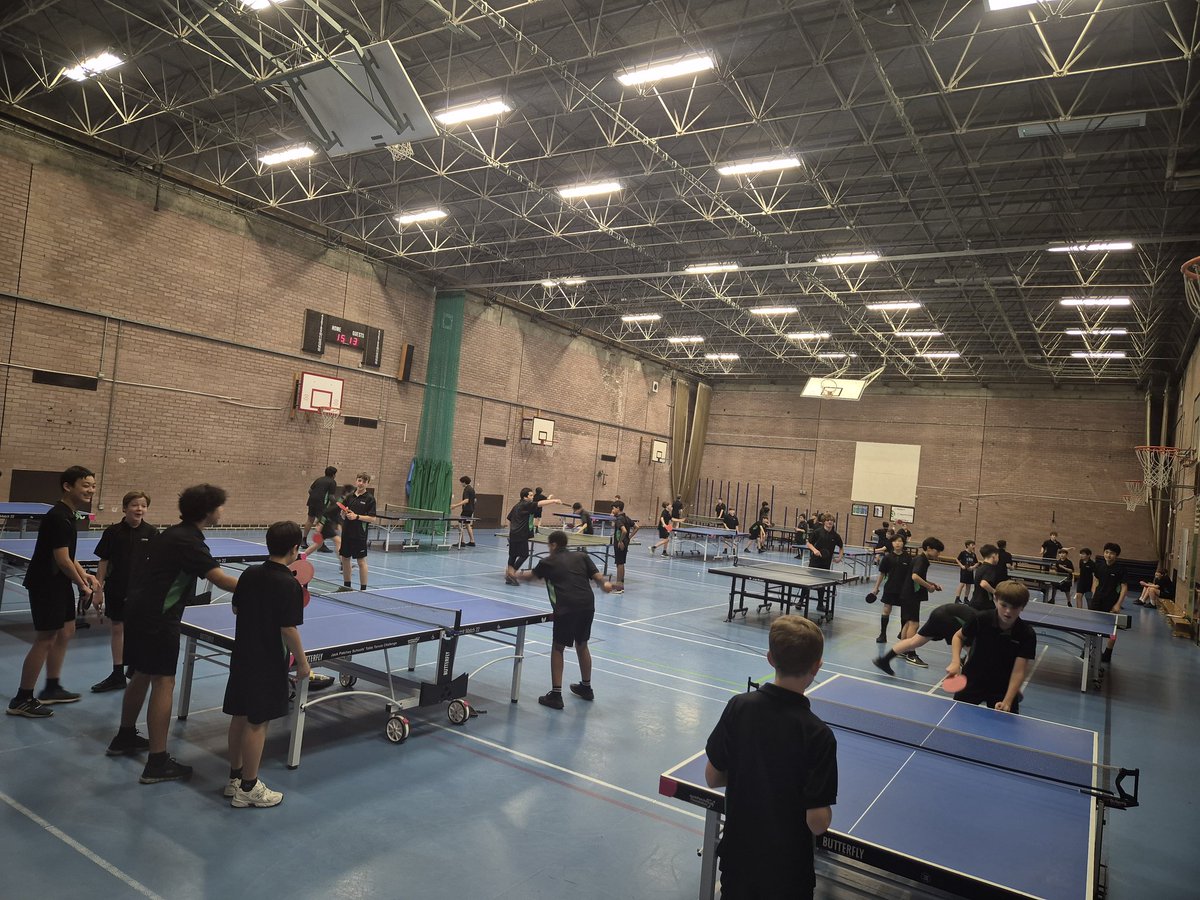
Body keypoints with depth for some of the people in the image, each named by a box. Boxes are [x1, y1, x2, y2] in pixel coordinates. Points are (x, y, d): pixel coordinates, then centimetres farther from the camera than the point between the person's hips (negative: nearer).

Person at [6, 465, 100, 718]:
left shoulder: (67, 515, 10)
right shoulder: (59, 517, -21)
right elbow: (62, 559, -22)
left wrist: (85, 575, 7)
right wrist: (82, 585, -10)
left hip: (59, 583, 10)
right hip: (45, 585, -10)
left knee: (66, 633, 16)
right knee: (45, 640, -4)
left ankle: (52, 688, 29)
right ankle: (22, 700, 7)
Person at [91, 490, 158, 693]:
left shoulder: (152, 533, -5)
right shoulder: (112, 532, -3)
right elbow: (104, 562, 2)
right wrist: (98, 590, 1)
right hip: (116, 590, 2)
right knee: (117, 629, 11)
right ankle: (117, 675, 23)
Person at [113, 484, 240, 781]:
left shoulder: (175, 534, 11)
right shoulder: (189, 542, -19)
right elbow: (221, 580, -28)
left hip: (138, 610, 10)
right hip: (157, 619, -10)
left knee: (142, 675, 23)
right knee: (163, 682, -6)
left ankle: (124, 738, 40)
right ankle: (157, 763, -2)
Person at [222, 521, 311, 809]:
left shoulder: (249, 574, 1)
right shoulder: (289, 584, -20)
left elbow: (236, 609, 13)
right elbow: (288, 629, -19)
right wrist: (302, 661, -9)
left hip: (241, 656, 7)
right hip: (268, 663, -7)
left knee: (240, 716, 16)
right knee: (257, 723, 2)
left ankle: (235, 778, 30)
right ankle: (248, 788, 12)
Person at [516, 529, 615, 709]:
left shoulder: (548, 562, 12)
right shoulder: (582, 557, 17)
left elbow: (531, 575, 31)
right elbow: (598, 576, 1)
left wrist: (518, 575, 47)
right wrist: (605, 584, 15)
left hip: (566, 608, -4)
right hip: (588, 605, 4)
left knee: (558, 648, 9)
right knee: (582, 645, 22)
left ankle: (556, 695, 7)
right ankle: (586, 687, 37)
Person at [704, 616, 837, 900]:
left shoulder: (739, 706, -15)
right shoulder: (818, 735, -24)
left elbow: (712, 777, -5)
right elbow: (817, 823, -20)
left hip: (737, 854, 3)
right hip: (786, 871, -2)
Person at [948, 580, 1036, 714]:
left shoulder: (1027, 635, -18)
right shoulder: (981, 620, -18)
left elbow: (1018, 671, -21)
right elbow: (958, 636, 1)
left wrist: (1007, 702, -30)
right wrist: (955, 662, -15)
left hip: (1003, 687, 0)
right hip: (972, 681, 1)